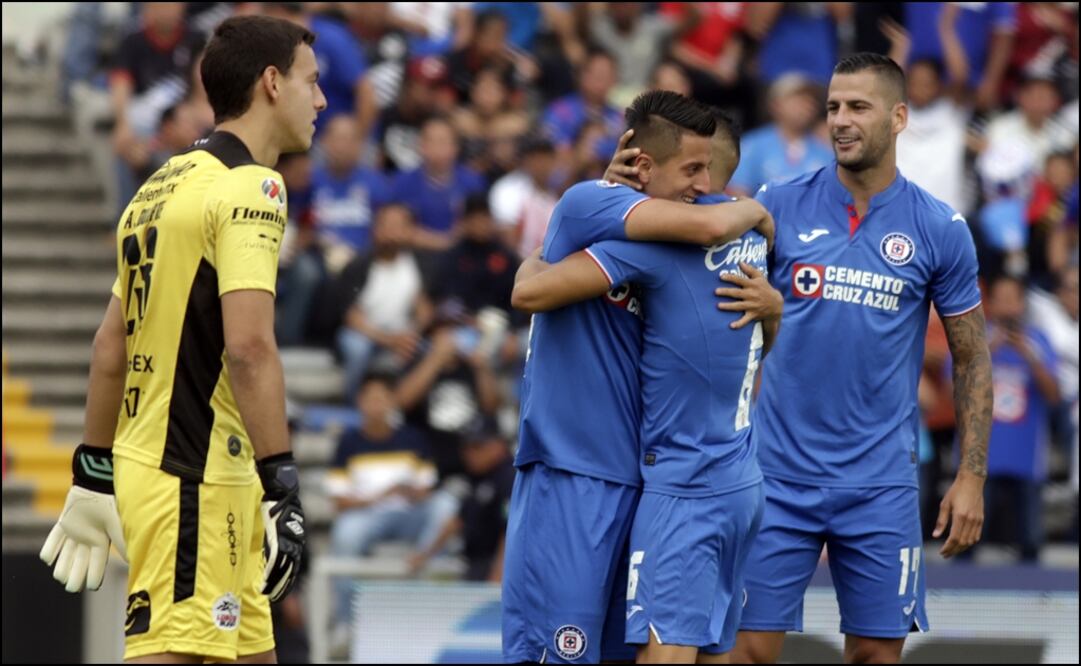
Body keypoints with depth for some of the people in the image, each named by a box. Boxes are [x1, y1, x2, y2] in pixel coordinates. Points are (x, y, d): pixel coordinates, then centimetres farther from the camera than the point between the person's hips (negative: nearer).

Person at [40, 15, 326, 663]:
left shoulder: (163, 187, 17)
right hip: (195, 479, -10)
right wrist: (283, 487, -23)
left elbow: (111, 347, 21)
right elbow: (248, 346, -22)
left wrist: (94, 475, 26)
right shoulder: (249, 185, -11)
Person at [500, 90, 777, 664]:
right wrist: (754, 213, -3)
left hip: (635, 480, 9)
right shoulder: (588, 203, -10)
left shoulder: (660, 246, 14)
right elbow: (708, 225, -23)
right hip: (570, 474, -9)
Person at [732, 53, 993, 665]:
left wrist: (972, 477, 0)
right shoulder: (780, 207, 0)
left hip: (882, 480, 0)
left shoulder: (940, 229, 0)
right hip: (780, 473, 0)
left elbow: (972, 358, 6)